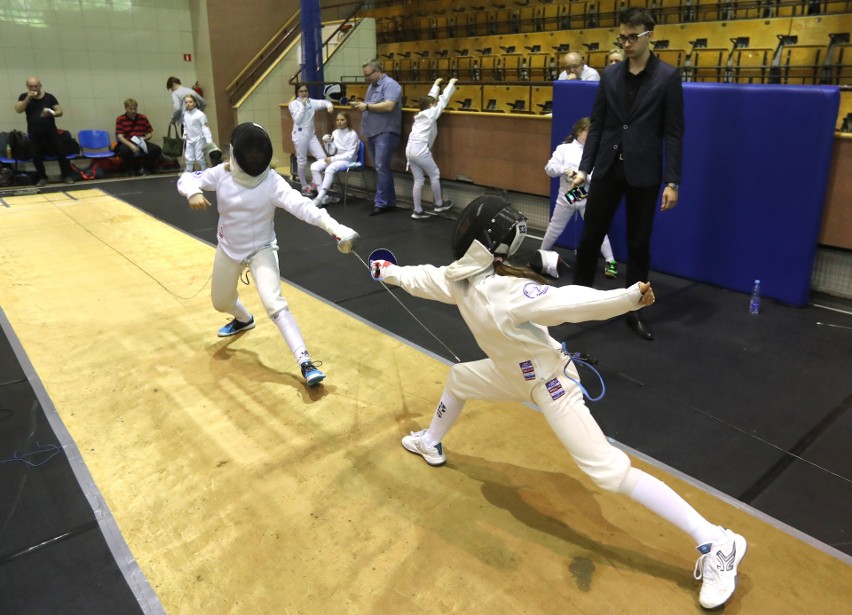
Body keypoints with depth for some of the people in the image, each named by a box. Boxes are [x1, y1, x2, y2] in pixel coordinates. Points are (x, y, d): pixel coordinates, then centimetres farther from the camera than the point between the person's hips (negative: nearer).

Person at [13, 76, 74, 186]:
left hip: (51, 132, -1)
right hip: (34, 134, 1)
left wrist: (51, 113, -19)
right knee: (36, 156, 2)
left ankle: (67, 176, 7)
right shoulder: (24, 97, 4)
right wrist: (28, 98, -16)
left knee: (60, 153, -2)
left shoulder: (49, 97, 1)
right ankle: (42, 178, 14)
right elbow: (18, 110, -9)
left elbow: (60, 112, 2)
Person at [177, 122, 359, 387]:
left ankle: (305, 363, -23)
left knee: (274, 304, -25)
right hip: (229, 249, 5)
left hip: (261, 250, -4)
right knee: (221, 302, 22)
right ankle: (244, 319, 58)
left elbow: (301, 205, -40)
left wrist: (335, 227, -57)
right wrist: (193, 192, -31)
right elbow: (186, 179, -4)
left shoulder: (272, 181, -25)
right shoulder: (222, 174, -14)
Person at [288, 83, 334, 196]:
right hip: (300, 135, -5)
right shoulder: (293, 104, -5)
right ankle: (304, 187, 17)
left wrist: (329, 105, -20)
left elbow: (323, 102, 2)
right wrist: (303, 106, -17)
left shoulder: (311, 101, 6)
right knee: (302, 162, 3)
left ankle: (314, 182, 14)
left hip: (312, 135, 5)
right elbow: (297, 120, -14)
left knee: (322, 158, -3)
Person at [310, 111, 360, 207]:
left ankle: (319, 199, -33)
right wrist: (328, 142, -12)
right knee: (314, 167, -16)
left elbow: (350, 155, -15)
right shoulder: (335, 133, 6)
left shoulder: (352, 134, -11)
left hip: (348, 160, -6)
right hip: (335, 158, 7)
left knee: (329, 169, -36)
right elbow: (331, 152, 8)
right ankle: (324, 196, -18)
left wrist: (333, 159, -18)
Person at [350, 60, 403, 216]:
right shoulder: (372, 86, 19)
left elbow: (389, 106, -22)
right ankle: (389, 202, 15)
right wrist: (360, 105, 3)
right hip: (372, 133, 9)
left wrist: (367, 106, -16)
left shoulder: (390, 84, -9)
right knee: (381, 168, 10)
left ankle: (381, 203, -7)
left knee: (381, 168, -10)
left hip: (385, 133, -9)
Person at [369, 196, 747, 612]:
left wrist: (627, 297, -56)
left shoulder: (504, 292, -32)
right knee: (457, 379, 23)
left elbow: (566, 302, -42)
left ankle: (715, 543, -4)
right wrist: (389, 272, 28)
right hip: (517, 375, 9)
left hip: (550, 383, -9)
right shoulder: (461, 278, -5)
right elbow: (423, 278, 13)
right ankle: (432, 444, 51)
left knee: (608, 472, -12)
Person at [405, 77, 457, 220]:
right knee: (435, 175, 9)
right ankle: (439, 204, 18)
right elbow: (443, 100, 7)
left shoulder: (419, 115, 21)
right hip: (420, 149, -8)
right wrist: (451, 84, 19)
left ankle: (417, 211, 11)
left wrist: (436, 85, 46)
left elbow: (430, 98, 35)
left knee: (418, 180, 10)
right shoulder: (431, 114, 0)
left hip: (410, 148, 8)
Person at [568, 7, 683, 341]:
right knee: (589, 236, 6)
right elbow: (597, 125, 9)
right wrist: (584, 167, 2)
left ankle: (634, 311, 19)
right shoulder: (610, 74, 7)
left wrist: (672, 181, -10)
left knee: (639, 243, 7)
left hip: (643, 173, -2)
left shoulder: (668, 76, -2)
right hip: (607, 168, 3)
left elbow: (673, 133, -5)